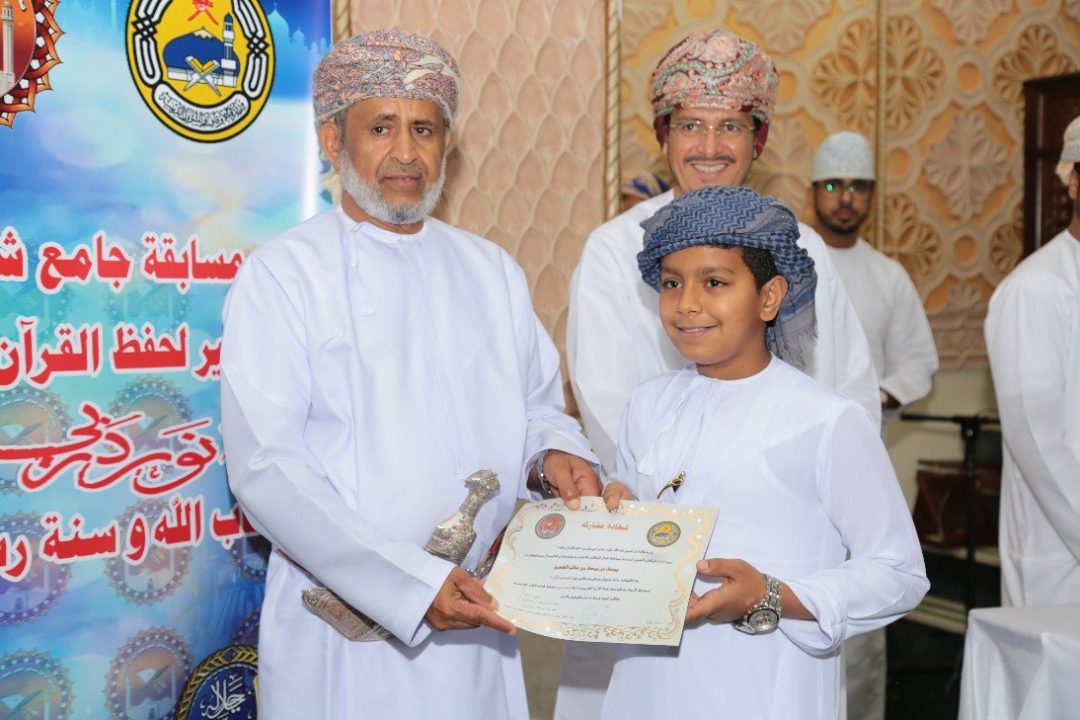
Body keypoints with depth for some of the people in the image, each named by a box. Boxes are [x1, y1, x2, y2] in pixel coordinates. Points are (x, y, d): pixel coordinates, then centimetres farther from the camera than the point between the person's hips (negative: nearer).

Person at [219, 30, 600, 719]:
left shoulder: (492, 270, 9)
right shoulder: (281, 276, -8)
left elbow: (537, 405, 18)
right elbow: (265, 467, -15)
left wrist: (555, 453, -6)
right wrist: (411, 583, -23)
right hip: (346, 628, -4)